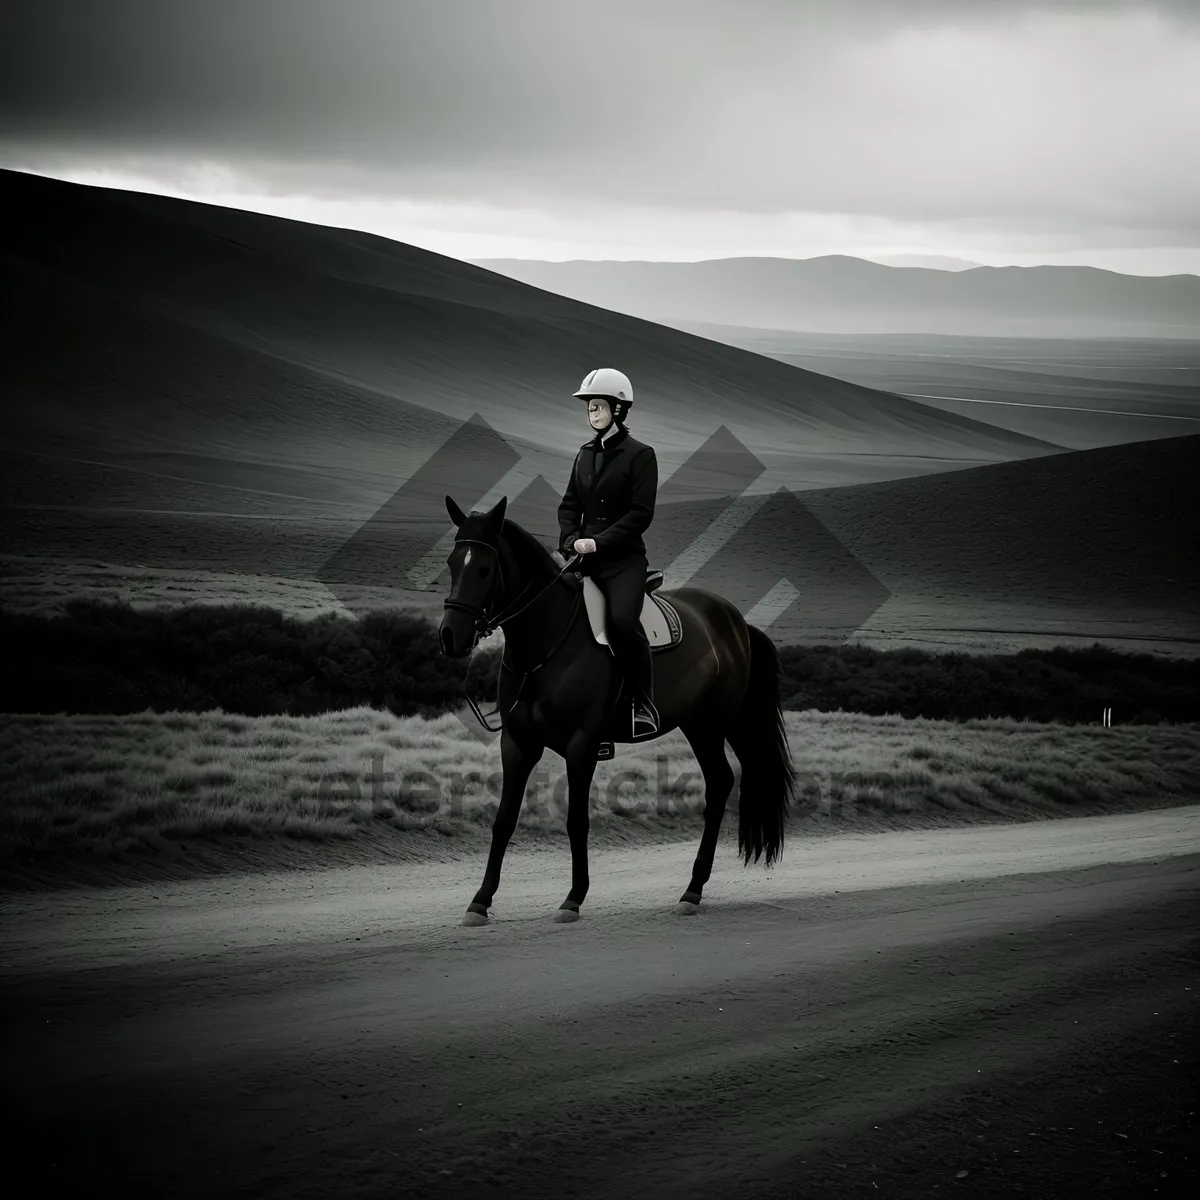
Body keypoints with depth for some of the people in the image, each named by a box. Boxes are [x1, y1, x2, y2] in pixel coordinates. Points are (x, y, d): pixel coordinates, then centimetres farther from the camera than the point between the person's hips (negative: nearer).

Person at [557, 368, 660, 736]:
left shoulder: (640, 455, -5)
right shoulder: (585, 454, 14)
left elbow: (641, 513, -12)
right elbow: (569, 504, 15)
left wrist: (599, 541, -18)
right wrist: (571, 539, -5)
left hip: (624, 558, -6)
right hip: (585, 556, 6)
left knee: (623, 620, -28)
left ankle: (645, 704, -15)